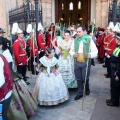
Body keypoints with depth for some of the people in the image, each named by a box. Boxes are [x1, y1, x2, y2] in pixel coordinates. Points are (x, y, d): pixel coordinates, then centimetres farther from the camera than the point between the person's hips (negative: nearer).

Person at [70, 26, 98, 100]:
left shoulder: (89, 40, -7)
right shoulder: (75, 40, 4)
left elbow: (95, 51, -7)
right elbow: (71, 50, 12)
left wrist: (91, 55, -28)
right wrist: (73, 54, -10)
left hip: (86, 63, -3)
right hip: (77, 63, 4)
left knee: (85, 79, 7)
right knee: (78, 79, 12)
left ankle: (87, 89, 38)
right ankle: (80, 93, 27)